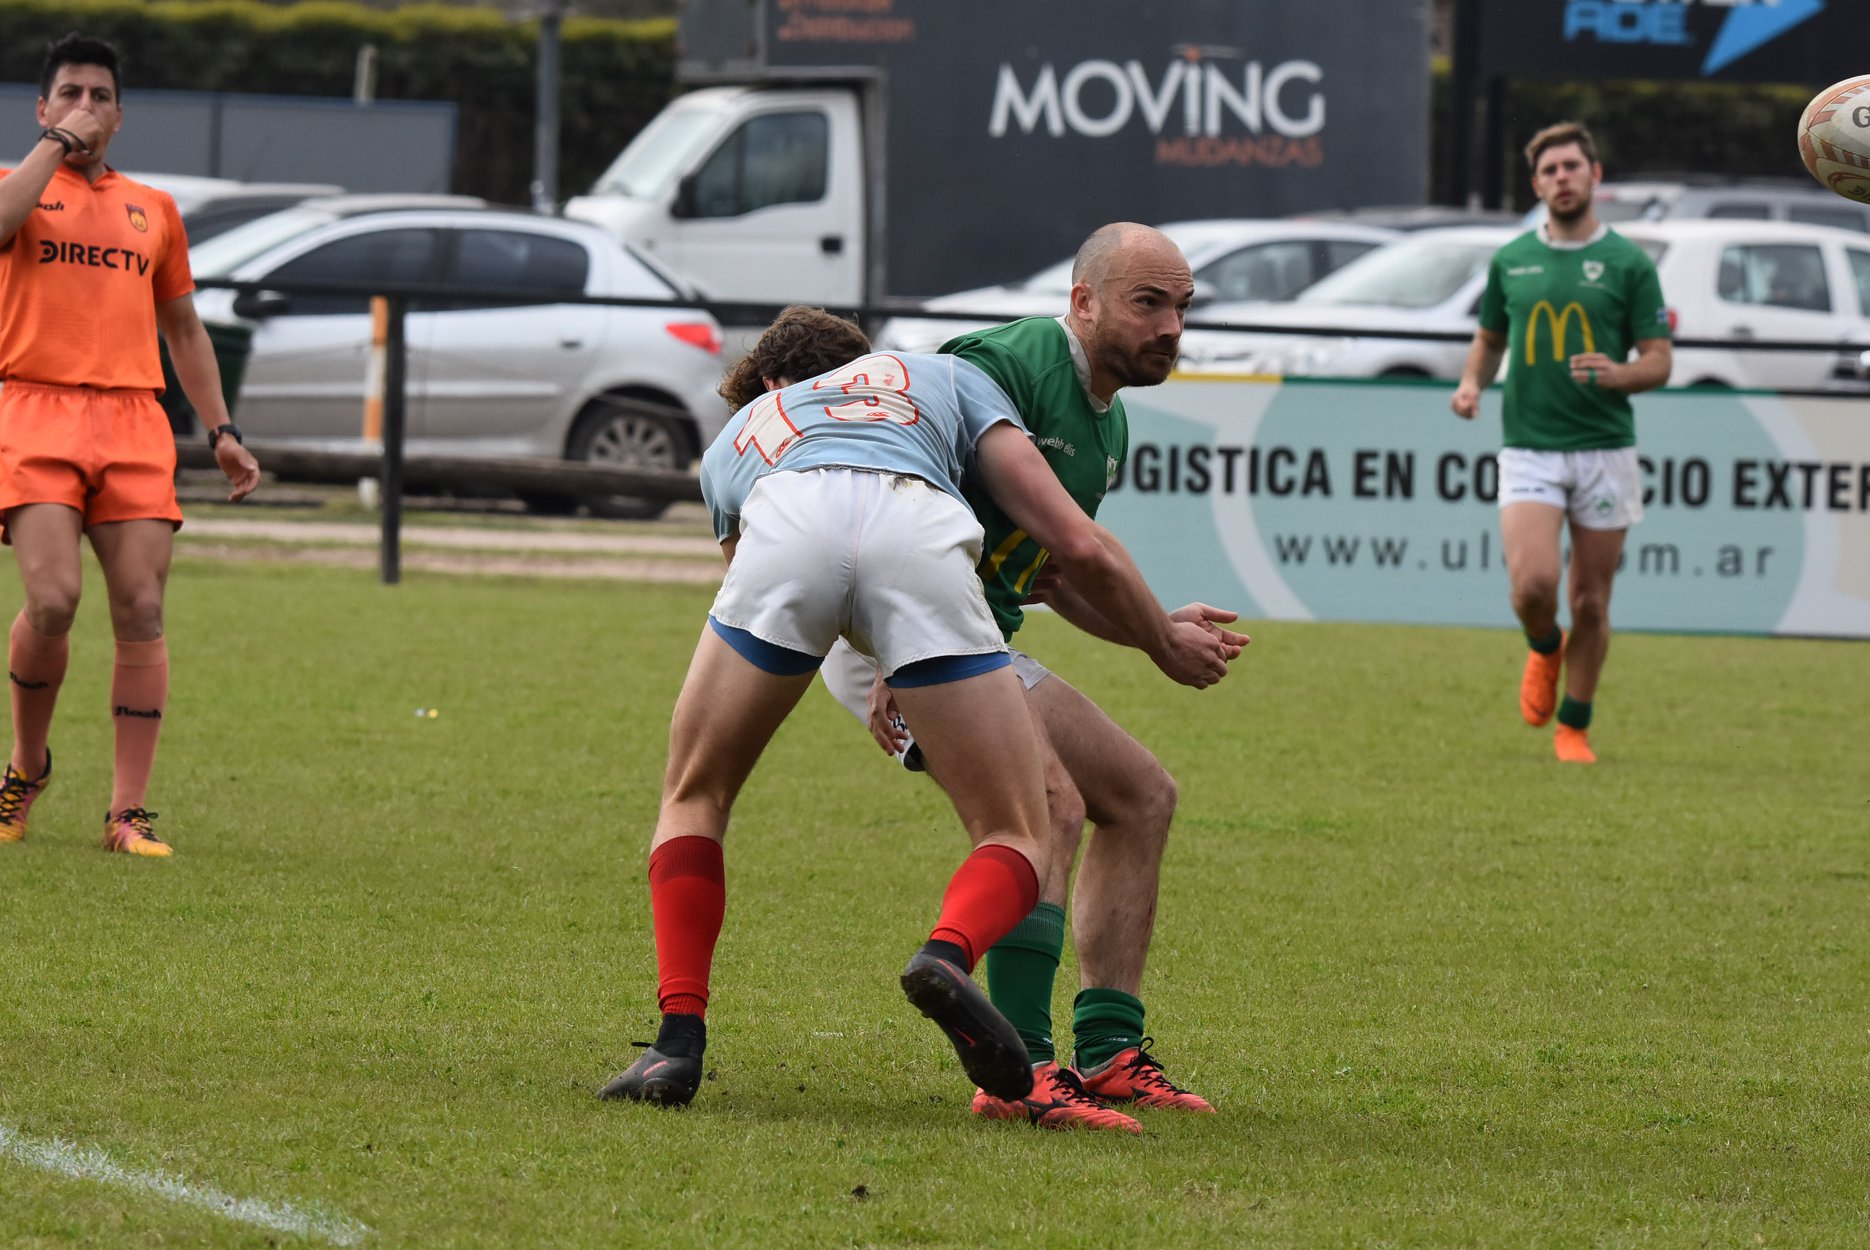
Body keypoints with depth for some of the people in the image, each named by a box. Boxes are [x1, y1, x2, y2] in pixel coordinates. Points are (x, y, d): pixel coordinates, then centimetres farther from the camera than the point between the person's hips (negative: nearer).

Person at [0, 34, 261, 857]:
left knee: (141, 611, -7)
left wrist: (221, 431, 19)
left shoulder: (153, 211, 21)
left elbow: (185, 330, 27)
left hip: (134, 421, 4)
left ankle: (128, 812, -5)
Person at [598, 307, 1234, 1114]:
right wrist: (1168, 645, 47)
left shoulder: (734, 436, 43)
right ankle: (949, 955, -23)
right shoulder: (945, 378, 40)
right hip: (922, 538, -1)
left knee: (694, 798, 25)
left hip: (785, 533, 1)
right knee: (1017, 840, 9)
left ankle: (679, 1039, 7)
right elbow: (1080, 545, 30)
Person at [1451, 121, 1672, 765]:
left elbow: (1658, 362, 0)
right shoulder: (1510, 261, 7)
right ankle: (1544, 649, 16)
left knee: (1591, 603, 4)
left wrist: (1613, 374, -20)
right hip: (1528, 449, 1)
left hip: (1605, 451, -1)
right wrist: (1472, 382, 1)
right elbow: (1490, 338, 22)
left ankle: (1574, 727, 21)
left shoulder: (1630, 264, 0)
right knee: (1533, 582, -18)